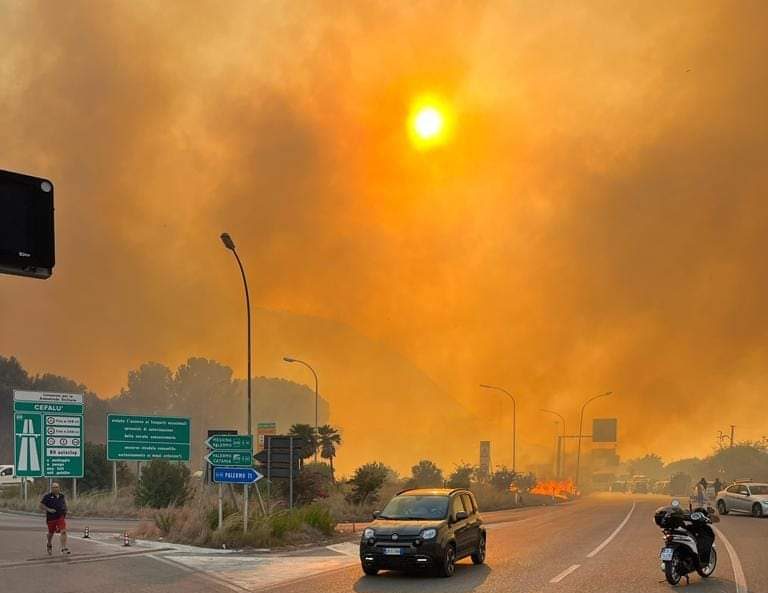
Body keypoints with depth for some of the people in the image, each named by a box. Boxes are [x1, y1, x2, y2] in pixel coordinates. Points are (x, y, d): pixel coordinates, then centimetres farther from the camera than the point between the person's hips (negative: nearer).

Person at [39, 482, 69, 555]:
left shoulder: (61, 495, 4)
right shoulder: (47, 496, -8)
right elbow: (41, 506, -7)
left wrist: (65, 510, 10)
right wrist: (48, 509, -21)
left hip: (61, 517, 1)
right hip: (51, 518, -1)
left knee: (63, 531, -16)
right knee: (51, 533, 16)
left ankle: (64, 548, -18)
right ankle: (49, 545, 45)